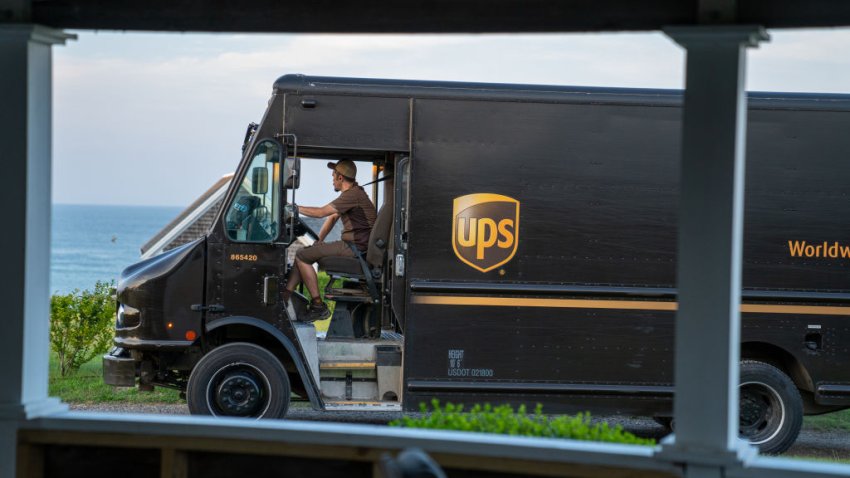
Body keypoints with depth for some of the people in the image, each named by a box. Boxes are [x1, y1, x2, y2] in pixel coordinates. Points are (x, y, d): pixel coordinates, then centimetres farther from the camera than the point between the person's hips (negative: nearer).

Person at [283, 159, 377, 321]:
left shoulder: (353, 195, -16)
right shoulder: (353, 193, 18)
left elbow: (321, 212, -19)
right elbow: (332, 217, 23)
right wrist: (319, 240, 12)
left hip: (355, 249, -11)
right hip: (353, 246, 11)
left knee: (302, 256, -12)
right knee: (303, 254, 13)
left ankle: (318, 306, -12)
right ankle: (284, 297, 5)